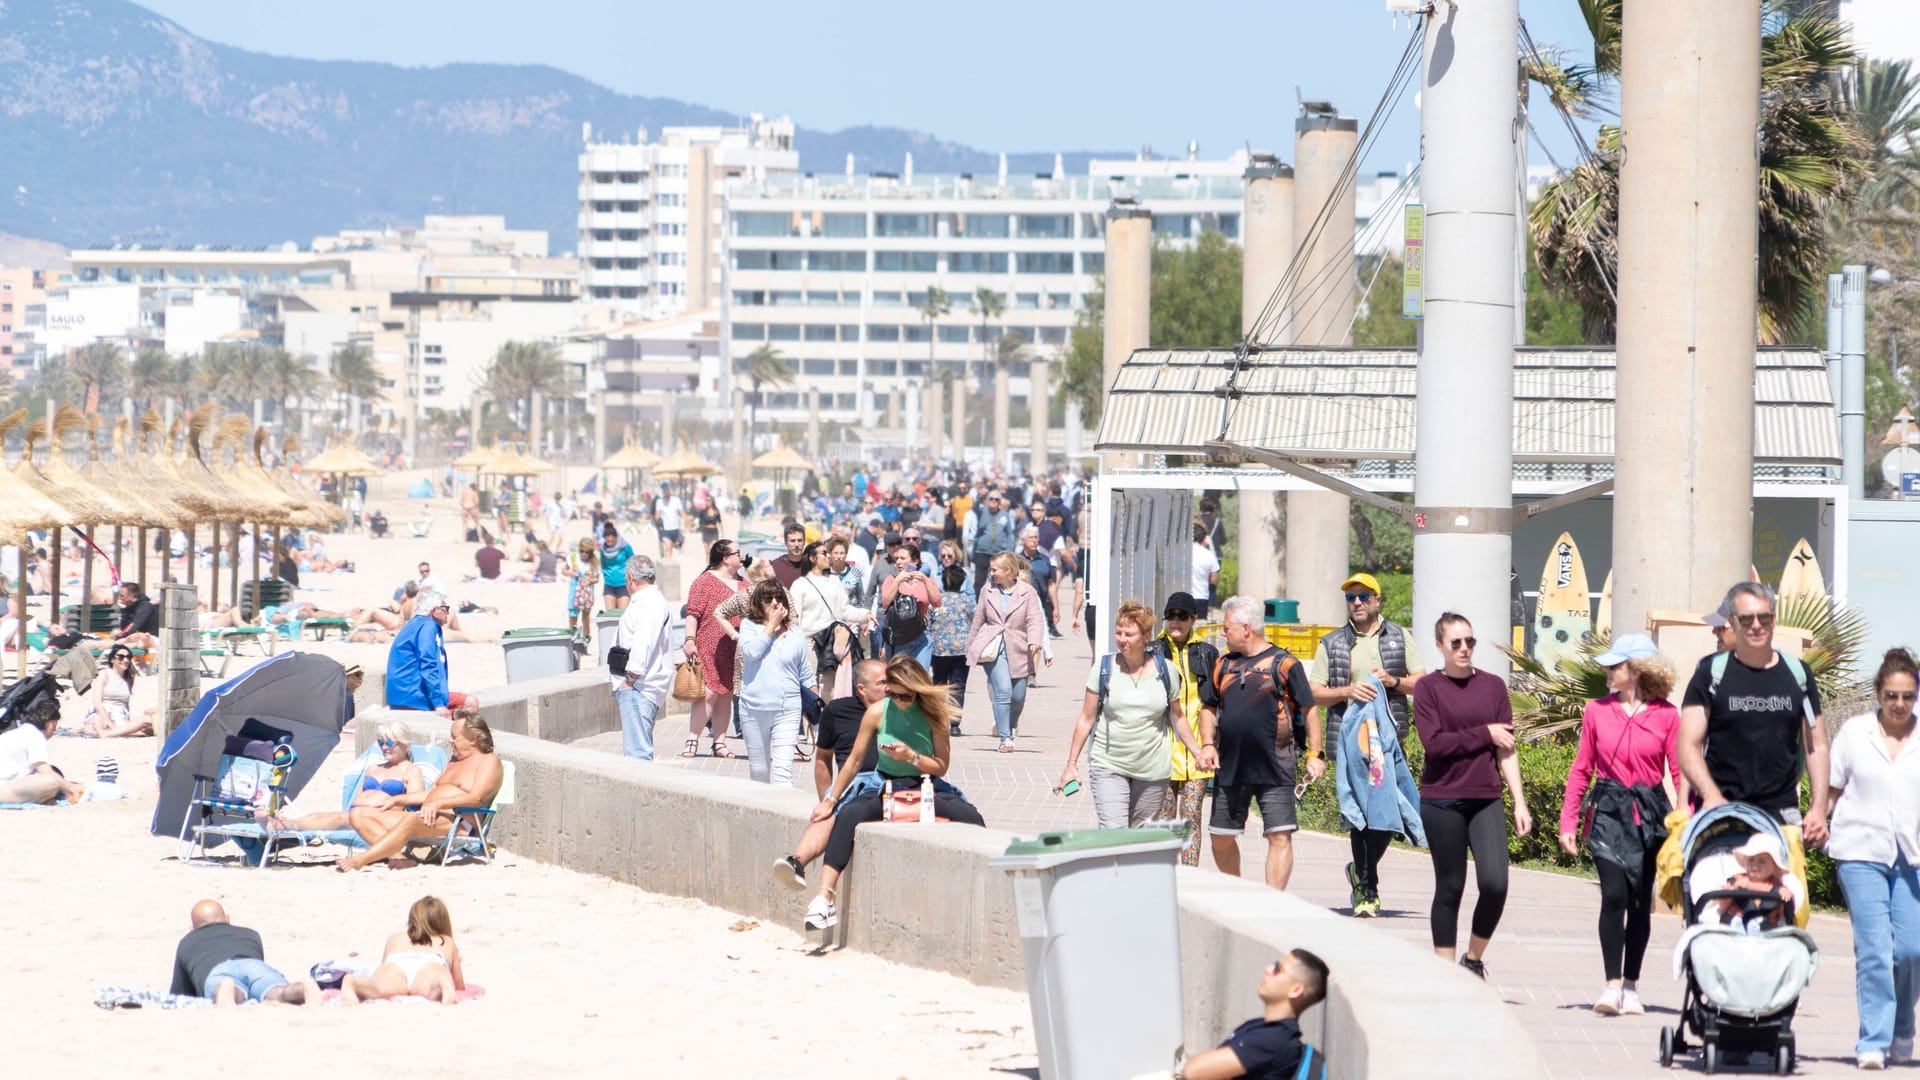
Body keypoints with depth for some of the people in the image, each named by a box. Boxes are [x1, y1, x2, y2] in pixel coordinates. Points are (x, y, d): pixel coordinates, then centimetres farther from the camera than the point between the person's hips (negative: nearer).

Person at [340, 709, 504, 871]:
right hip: (427, 817, 9)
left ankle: (361, 860, -46)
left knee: (412, 819, -42)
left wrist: (438, 804, -26)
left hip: (455, 822, -9)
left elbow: (476, 798, -13)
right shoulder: (455, 761, 31)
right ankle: (398, 856, -31)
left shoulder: (489, 761, 3)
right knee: (358, 814, -6)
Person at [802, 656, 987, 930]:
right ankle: (824, 899, -42)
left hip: (926, 787, 0)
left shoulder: (933, 713, -5)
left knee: (971, 818, -28)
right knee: (849, 815, -32)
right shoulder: (878, 712, -4)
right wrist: (830, 800, 8)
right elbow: (855, 759, 5)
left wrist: (912, 756, -20)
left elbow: (941, 766, -1)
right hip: (884, 785, 0)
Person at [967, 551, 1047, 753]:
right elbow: (978, 621, 18)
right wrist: (970, 649, 21)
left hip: (1017, 651, 0)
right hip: (993, 650, 0)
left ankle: (1007, 724, 35)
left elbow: (1034, 621, -6)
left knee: (1018, 697, 4)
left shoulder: (1027, 592, 2)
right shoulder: (988, 592, 10)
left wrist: (1034, 642, -24)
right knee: (1003, 691, -17)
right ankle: (1005, 739, -15)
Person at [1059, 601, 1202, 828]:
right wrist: (1071, 764, 5)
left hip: (1153, 770, 2)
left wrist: (1199, 753, 12)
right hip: (1108, 767, -1)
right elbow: (1086, 719, 5)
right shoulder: (1104, 669, -1)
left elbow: (1178, 717, 14)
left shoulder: (1163, 669, 2)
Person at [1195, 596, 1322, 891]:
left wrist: (1315, 754, -9)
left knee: (1280, 836, -10)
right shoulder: (1224, 665, 12)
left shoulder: (1283, 664, -3)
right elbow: (1208, 708, 20)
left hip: (1275, 767, -5)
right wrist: (1207, 744, 4)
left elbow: (1309, 710, -2)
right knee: (1220, 836, 10)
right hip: (1230, 767, 5)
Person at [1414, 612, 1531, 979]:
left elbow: (1506, 750, 8)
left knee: (1495, 883, -12)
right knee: (1449, 887, 3)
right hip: (1442, 801, -2)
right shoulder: (1429, 688, 1)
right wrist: (1485, 734, -7)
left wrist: (1520, 802, 4)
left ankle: (1474, 959, 9)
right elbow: (1434, 743, -11)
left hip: (1486, 799, 2)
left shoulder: (1493, 685, 8)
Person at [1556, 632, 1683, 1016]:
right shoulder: (1597, 711, 4)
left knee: (1640, 899, 5)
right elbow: (1581, 769, 9)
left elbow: (1679, 771, 1)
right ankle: (1612, 983, -10)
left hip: (1649, 812, 0)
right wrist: (1568, 821, 4)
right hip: (1608, 811, 0)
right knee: (1614, 894, -13)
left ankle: (1631, 985, 16)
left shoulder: (1666, 715, -1)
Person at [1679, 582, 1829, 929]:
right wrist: (1711, 797, -15)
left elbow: (1816, 745, 19)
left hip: (1781, 817, 2)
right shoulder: (1713, 673, 5)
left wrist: (1819, 807, 8)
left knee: (1794, 912, -11)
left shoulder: (1796, 674, 14)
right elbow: (1688, 747, 1)